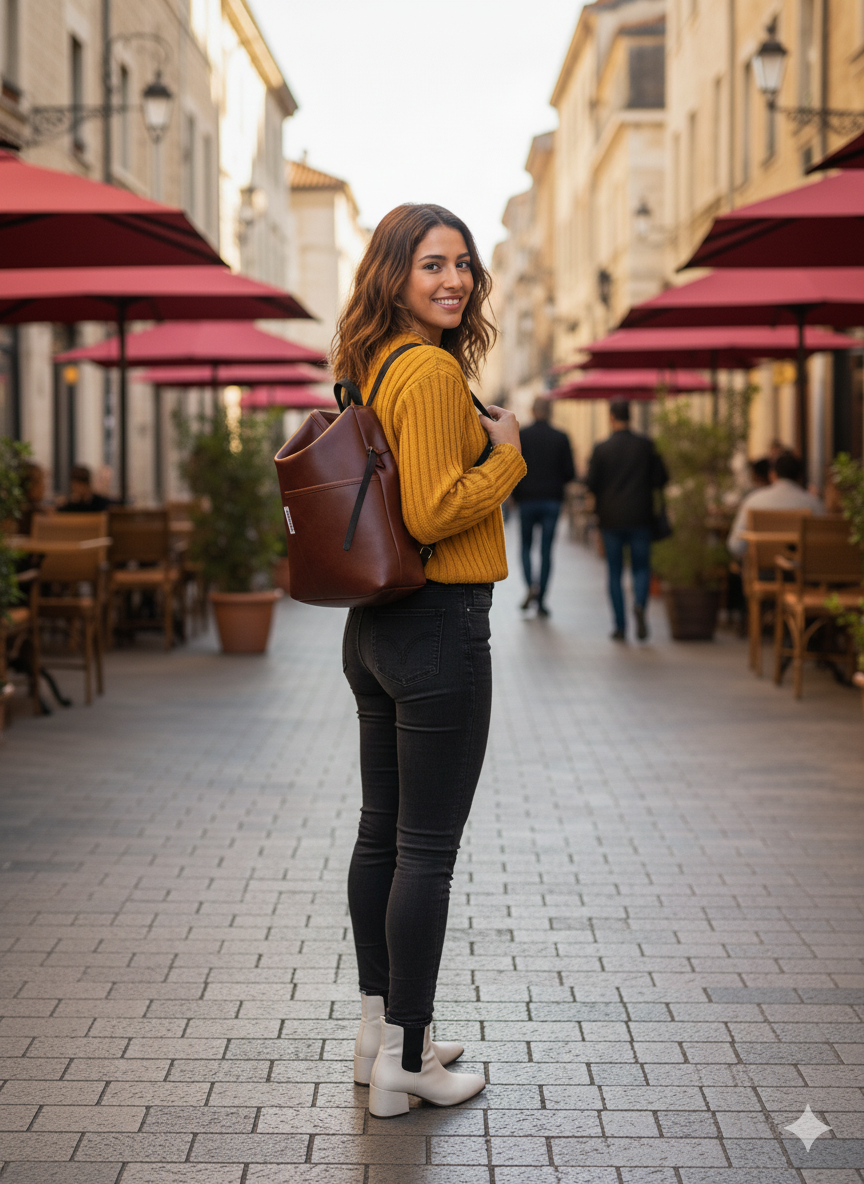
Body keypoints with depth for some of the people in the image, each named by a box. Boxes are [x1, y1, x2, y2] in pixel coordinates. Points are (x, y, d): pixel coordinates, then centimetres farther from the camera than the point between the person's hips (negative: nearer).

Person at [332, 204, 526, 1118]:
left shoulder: (372, 364, 11)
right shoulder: (432, 369, -17)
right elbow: (433, 513, -24)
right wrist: (507, 459, -10)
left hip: (374, 624, 10)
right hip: (438, 624, -9)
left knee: (381, 832, 16)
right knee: (427, 849, 0)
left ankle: (377, 1031, 29)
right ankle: (405, 1061, 10)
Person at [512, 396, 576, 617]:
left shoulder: (521, 436, -3)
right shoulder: (561, 438, 1)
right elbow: (570, 473, -2)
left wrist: (515, 493, 7)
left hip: (527, 500, -1)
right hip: (552, 500, 1)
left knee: (526, 546, 14)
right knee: (546, 551, 4)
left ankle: (531, 584, -12)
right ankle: (541, 601, 2)